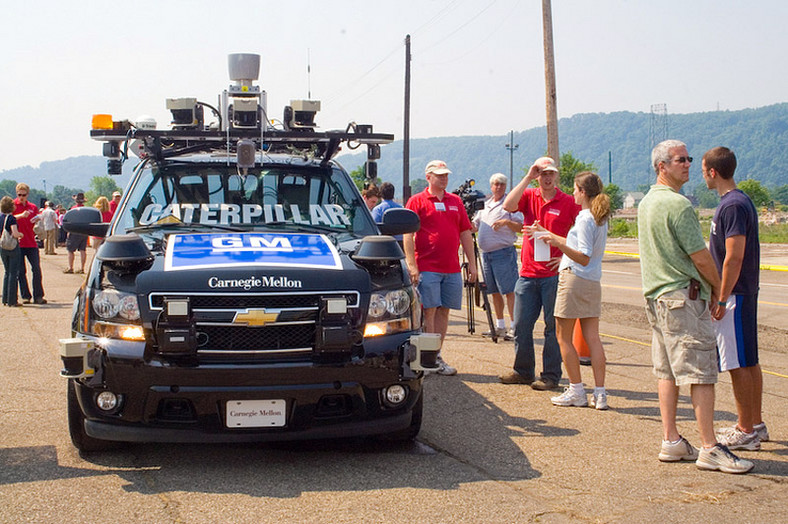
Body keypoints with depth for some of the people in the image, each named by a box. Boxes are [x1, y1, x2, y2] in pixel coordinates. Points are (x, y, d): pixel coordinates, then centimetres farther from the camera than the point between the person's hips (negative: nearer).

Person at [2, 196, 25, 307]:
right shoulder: (12, 218, -15)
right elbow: (15, 234, -24)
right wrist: (21, 234, -3)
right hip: (13, 247, -6)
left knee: (7, 273, 18)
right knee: (14, 274, 0)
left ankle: (5, 299, 19)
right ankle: (12, 301, 1)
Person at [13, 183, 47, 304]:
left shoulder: (33, 207, 12)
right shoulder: (13, 205, 2)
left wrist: (38, 220, -5)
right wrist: (21, 216, -26)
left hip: (31, 243, 2)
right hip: (18, 243, -2)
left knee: (36, 269, -4)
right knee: (21, 271, 1)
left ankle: (38, 296, 3)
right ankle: (25, 296, 9)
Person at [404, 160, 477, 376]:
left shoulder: (455, 201, 16)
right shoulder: (417, 201, 1)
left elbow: (465, 233, 18)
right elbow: (407, 235, -5)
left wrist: (472, 263, 13)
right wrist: (412, 265, -13)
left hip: (452, 269, 5)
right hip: (427, 268, -5)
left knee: (444, 311, 7)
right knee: (428, 311, -5)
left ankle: (437, 356, 14)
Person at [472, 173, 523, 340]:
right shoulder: (485, 205, 18)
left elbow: (520, 227, -9)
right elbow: (475, 226, 23)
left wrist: (506, 222, -25)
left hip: (504, 252, -7)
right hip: (486, 253, 7)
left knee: (509, 290, -10)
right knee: (494, 292, 11)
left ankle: (514, 327, -10)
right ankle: (500, 326, 18)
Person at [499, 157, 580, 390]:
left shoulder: (568, 202, -1)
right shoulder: (529, 196, 8)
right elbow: (508, 205, -11)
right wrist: (528, 177, -11)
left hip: (554, 274, -4)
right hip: (528, 272, 4)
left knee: (553, 326, 1)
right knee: (521, 325, 9)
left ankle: (550, 375, 10)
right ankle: (523, 371, 23)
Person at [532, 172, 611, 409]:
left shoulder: (585, 219, -15)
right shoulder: (601, 218, 12)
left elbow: (584, 258, -22)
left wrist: (558, 244, -33)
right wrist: (549, 235, 35)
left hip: (574, 280, -8)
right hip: (593, 282, 8)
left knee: (563, 336, 3)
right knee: (592, 338, 6)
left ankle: (577, 391, 5)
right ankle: (600, 394, 4)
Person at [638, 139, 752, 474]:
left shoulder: (646, 202, 14)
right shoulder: (678, 204, -16)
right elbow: (701, 258, -15)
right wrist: (718, 291, 1)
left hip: (655, 295, 10)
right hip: (684, 296, -10)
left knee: (667, 371, 11)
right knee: (701, 372, -7)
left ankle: (671, 442, 14)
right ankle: (710, 449, -6)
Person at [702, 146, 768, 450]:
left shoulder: (732, 206, -18)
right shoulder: (741, 201, 14)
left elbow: (734, 257, -22)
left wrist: (721, 299, -19)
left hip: (734, 294, -10)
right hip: (746, 292, 10)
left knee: (738, 363, -5)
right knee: (749, 361, 14)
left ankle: (745, 431, 0)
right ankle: (755, 425, 21)